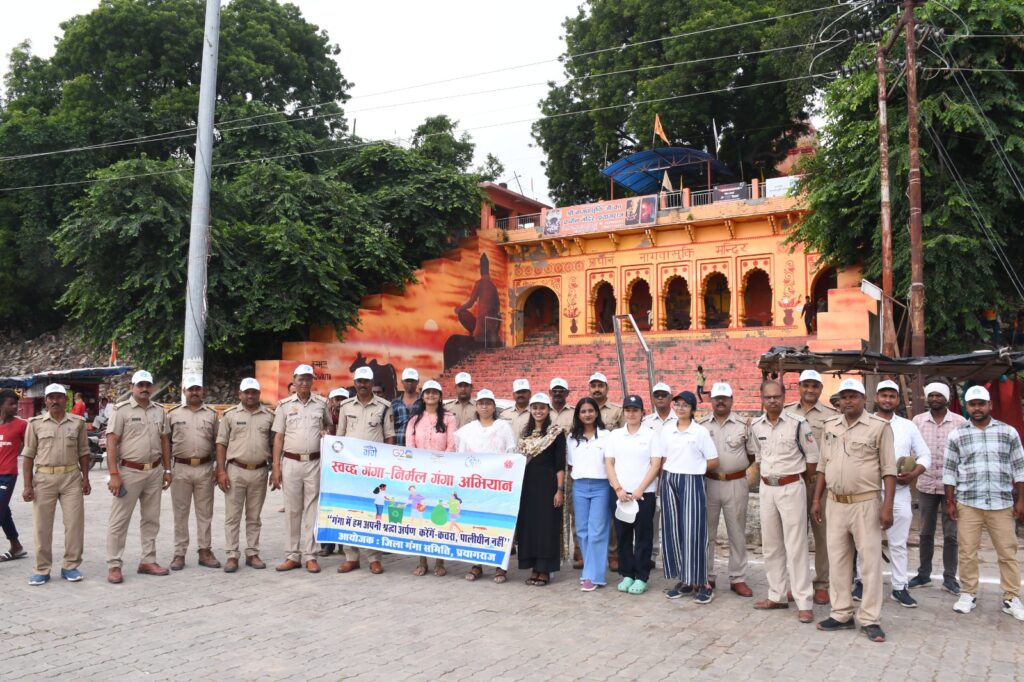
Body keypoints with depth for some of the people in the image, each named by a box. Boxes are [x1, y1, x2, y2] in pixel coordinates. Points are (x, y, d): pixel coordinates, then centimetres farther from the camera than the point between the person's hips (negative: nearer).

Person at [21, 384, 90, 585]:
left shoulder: (78, 422, 5)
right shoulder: (35, 423, 2)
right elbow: (29, 456, 2)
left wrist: (85, 478, 3)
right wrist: (27, 485, -3)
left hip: (72, 478, 1)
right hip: (43, 478, -1)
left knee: (75, 523, 2)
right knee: (42, 525, 5)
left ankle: (71, 566, 13)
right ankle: (42, 569, 15)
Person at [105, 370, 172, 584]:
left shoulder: (159, 411, 10)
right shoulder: (122, 410, -6)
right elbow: (111, 443, -10)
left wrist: (167, 470, 12)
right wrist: (114, 474, -16)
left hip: (155, 471, 5)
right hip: (129, 471, -5)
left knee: (151, 519, 12)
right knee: (119, 520, 0)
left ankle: (148, 561, 22)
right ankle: (114, 566, 7)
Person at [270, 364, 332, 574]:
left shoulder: (322, 403, 5)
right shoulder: (284, 405, 4)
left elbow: (329, 424, 23)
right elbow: (278, 437, 4)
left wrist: (327, 432, -2)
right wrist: (276, 467, -2)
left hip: (314, 463, 0)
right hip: (291, 462, 0)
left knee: (312, 509, 3)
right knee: (292, 510, 6)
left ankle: (310, 556, 9)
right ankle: (292, 555, 14)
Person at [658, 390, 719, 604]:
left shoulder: (701, 432, -3)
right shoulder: (666, 431, 7)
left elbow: (713, 461, -1)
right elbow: (661, 459, 10)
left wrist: (694, 469, 3)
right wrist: (672, 473, -1)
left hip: (692, 482, -4)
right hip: (669, 482, 4)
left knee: (693, 532, -5)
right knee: (673, 531, 5)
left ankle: (702, 583, 4)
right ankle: (683, 581, 15)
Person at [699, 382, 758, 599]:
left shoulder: (743, 426, 1)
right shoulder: (701, 426, 3)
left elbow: (752, 454, 5)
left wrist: (735, 468, 0)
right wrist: (705, 469, -2)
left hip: (736, 484, -1)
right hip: (707, 483, 1)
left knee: (737, 533, 7)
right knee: (707, 533, 8)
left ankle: (738, 578, 16)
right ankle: (706, 577, 19)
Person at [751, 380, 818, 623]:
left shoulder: (798, 423, -12)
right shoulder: (756, 426, 3)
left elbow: (812, 456, -3)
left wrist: (798, 477, 5)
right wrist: (767, 478, 13)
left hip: (791, 488, -5)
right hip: (766, 489, 5)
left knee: (795, 546, -4)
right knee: (771, 545, 12)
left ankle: (804, 603, 2)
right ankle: (777, 595, 23)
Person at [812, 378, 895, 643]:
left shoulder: (879, 427, -7)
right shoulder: (830, 427, 8)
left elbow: (889, 470, -8)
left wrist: (887, 507, -14)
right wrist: (816, 499, 9)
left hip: (866, 504, -5)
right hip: (835, 503, 5)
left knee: (870, 561, 1)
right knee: (837, 560, 10)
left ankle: (870, 620, 10)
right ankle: (841, 615, 20)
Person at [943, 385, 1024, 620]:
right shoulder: (956, 435, 3)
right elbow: (949, 470, 4)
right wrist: (950, 501, 0)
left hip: (1002, 504, 0)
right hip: (968, 504, 0)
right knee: (967, 552, 5)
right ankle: (968, 594, 17)